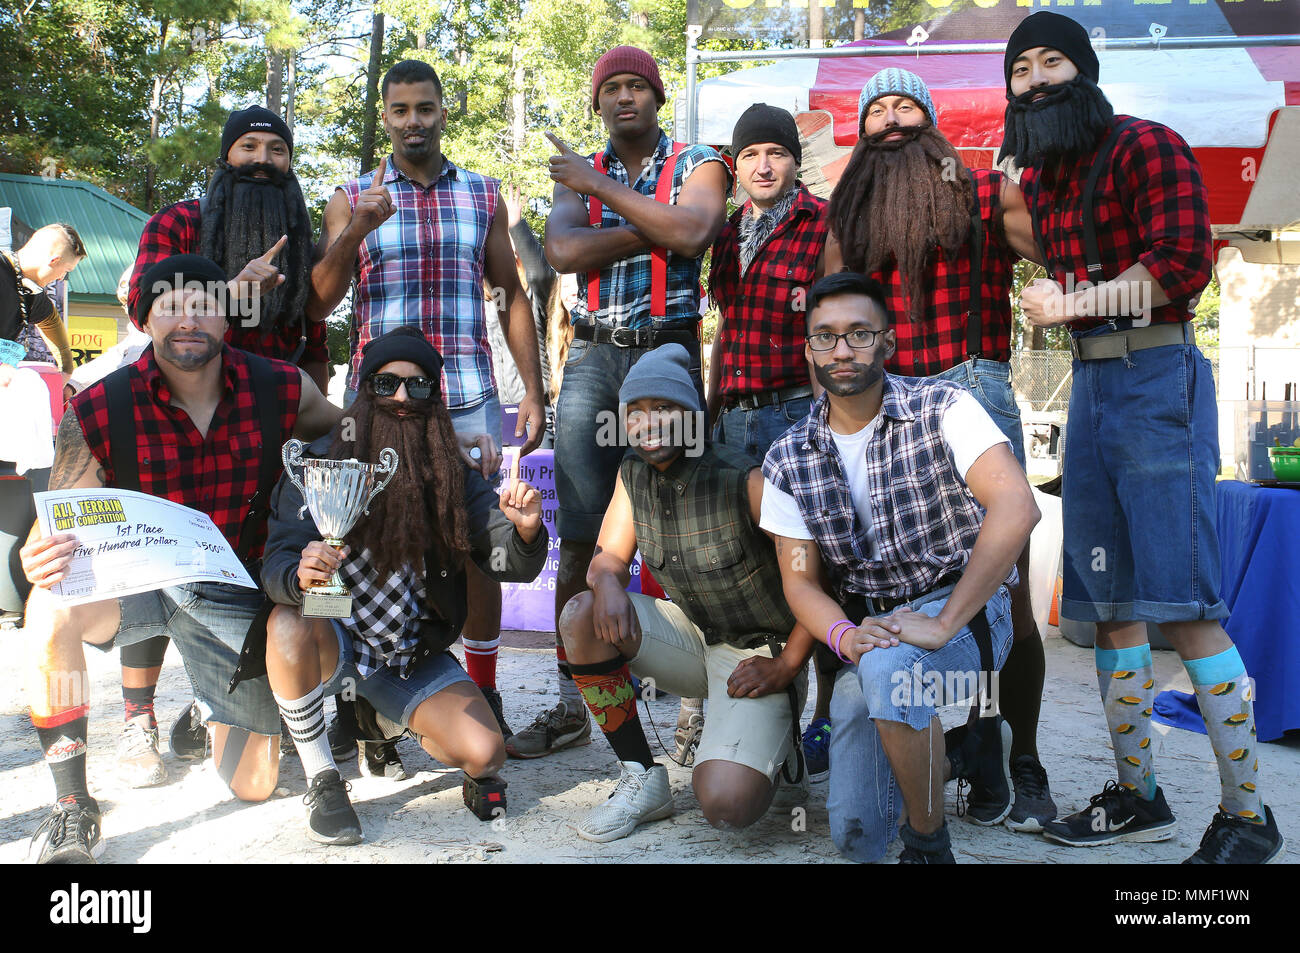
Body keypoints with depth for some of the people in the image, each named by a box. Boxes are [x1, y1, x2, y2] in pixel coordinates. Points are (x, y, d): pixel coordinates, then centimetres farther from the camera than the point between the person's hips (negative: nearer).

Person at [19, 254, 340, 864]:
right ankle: (73, 808, -17)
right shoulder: (95, 414, -15)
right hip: (136, 581, -1)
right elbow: (55, 530, -12)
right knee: (52, 607, -36)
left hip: (234, 591, 1)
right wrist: (37, 562, -38)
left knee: (252, 785, 3)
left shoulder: (283, 391, -11)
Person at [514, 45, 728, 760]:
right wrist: (659, 228, -9)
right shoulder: (578, 173, 15)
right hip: (592, 358, 3)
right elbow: (563, 251, -6)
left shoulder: (697, 163, 8)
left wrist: (598, 188, -9)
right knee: (578, 541, 1)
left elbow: (691, 231, -15)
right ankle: (571, 705, 9)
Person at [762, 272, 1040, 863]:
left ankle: (928, 847, -13)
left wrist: (942, 623, -28)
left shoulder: (941, 409, -11)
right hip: (865, 627, 5)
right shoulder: (787, 460, 1)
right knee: (855, 835, -2)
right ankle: (950, 746, 29)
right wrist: (845, 637, -20)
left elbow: (1016, 509, -25)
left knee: (888, 668, -39)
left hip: (963, 609, -4)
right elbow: (800, 581, 3)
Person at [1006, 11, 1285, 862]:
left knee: (1183, 602, -10)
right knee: (1108, 601, 8)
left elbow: (1182, 265, -15)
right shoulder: (1039, 176, 18)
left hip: (1157, 377, -8)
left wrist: (1074, 304, -10)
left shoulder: (1147, 147, -4)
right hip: (1089, 384, 8)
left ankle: (1248, 815, 2)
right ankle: (1137, 797, 20)